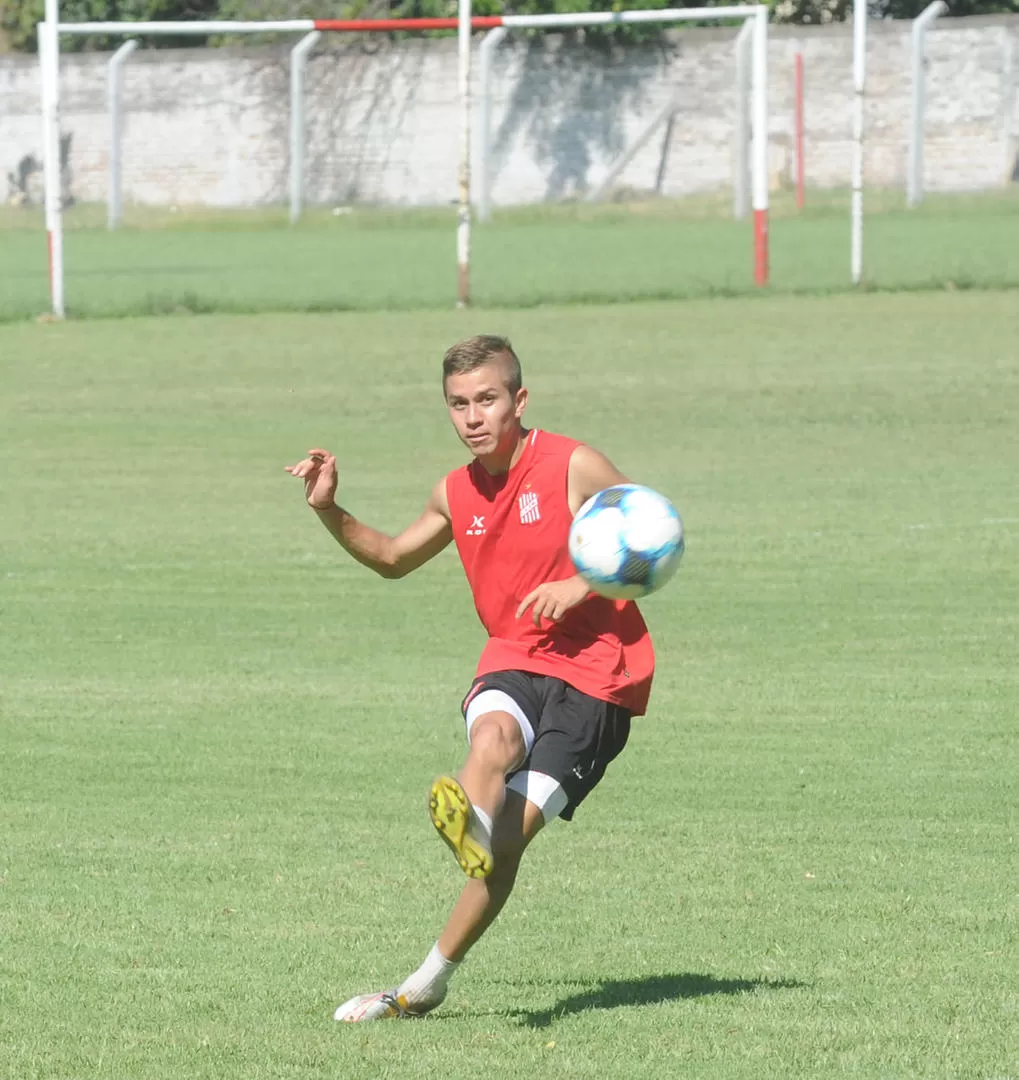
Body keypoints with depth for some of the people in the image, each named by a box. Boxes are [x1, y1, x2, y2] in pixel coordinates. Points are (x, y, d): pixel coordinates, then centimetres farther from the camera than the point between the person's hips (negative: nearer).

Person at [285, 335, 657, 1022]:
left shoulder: (573, 467, -6)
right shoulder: (457, 495, 11)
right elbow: (394, 559, 29)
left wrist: (583, 585, -19)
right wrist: (331, 512, 12)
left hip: (596, 673, -4)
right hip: (515, 661, 4)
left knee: (509, 835, -14)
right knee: (493, 737, -35)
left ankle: (428, 983, -7)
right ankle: (470, 825, -68)